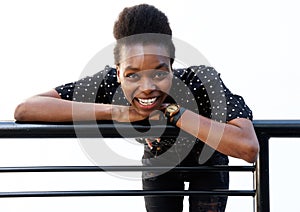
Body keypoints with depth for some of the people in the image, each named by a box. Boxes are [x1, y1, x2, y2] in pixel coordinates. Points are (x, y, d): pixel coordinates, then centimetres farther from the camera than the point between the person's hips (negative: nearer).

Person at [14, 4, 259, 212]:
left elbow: (249, 148, -52)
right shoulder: (109, 83, -34)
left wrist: (174, 112, -47)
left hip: (207, 165, -2)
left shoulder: (201, 81, -40)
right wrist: (118, 112, -44)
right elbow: (24, 110, -40)